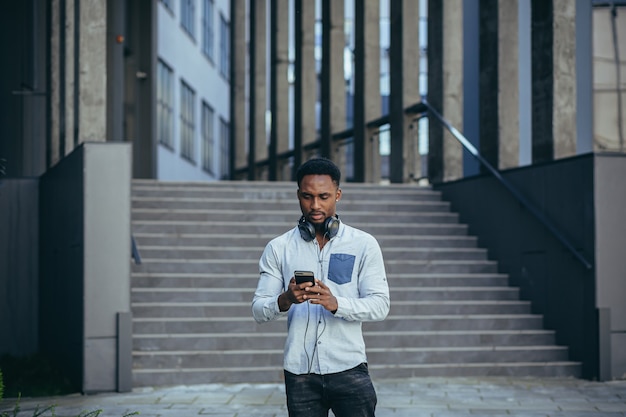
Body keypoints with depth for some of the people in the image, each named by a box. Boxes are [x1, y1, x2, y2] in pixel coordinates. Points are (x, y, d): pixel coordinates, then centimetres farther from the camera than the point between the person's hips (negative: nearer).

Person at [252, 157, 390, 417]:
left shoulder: (363, 244, 4)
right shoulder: (278, 248, 7)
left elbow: (380, 305, -4)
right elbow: (258, 310, 2)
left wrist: (336, 304, -22)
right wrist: (285, 301, -21)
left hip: (349, 368, -1)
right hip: (300, 374, 1)